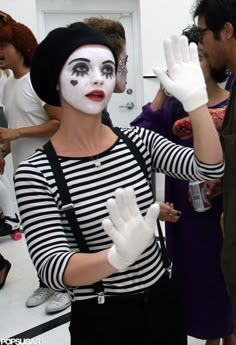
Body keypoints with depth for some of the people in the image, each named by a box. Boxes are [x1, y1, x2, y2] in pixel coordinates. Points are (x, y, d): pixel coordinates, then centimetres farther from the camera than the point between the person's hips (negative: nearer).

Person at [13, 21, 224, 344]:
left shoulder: (137, 140, -5)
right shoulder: (35, 172, -16)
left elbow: (210, 168, -13)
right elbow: (50, 266, -23)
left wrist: (195, 99, -27)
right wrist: (119, 255, -41)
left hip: (163, 300, 4)